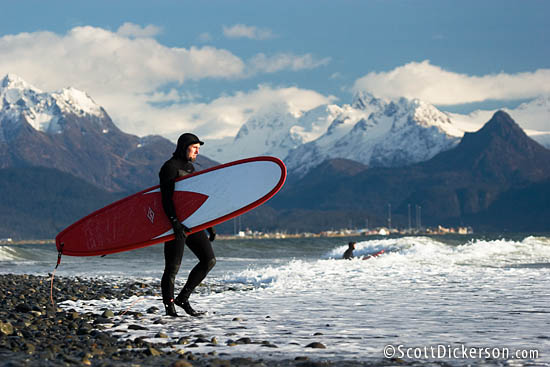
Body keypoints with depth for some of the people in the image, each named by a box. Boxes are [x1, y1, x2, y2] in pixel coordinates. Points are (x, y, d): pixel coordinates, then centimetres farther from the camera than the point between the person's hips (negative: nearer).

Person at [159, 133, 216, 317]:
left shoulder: (190, 168, 20)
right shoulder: (170, 167, -7)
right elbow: (166, 198, -18)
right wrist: (174, 221, -29)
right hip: (176, 223, -8)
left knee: (209, 260, 2)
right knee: (173, 267, -6)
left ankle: (183, 298, 9)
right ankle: (169, 306, 6)